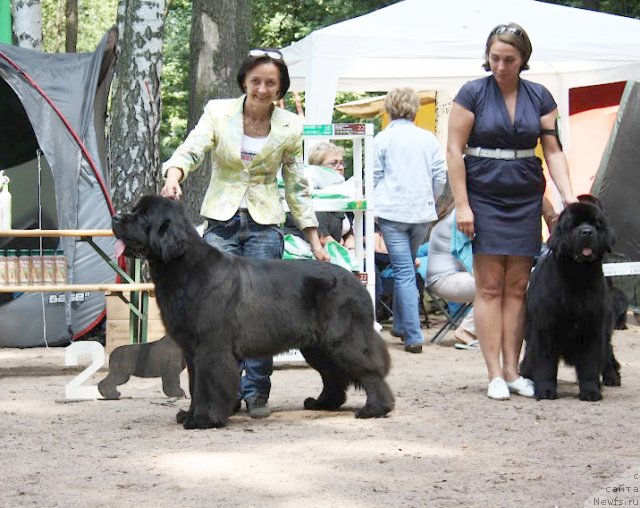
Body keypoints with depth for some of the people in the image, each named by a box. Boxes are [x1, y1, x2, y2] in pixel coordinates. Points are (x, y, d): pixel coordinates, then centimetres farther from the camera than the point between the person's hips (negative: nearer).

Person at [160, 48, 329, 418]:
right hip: (222, 222, 0)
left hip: (264, 225, 0)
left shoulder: (289, 127, 2)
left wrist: (315, 240, 5)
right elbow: (191, 151, -13)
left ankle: (256, 392, 6)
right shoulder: (218, 112, -1)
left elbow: (297, 186, 8)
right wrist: (174, 176, -36)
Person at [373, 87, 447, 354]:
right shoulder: (429, 138, 5)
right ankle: (400, 324, 28)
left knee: (404, 272, -4)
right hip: (422, 212, 3)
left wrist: (376, 204, 17)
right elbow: (440, 177, 6)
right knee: (406, 269, 20)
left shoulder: (382, 139, -3)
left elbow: (374, 177, 1)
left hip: (392, 212, -3)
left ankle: (413, 336, -10)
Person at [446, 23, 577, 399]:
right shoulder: (473, 93, -2)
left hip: (525, 198, 3)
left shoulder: (540, 97, 6)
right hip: (484, 195, -3)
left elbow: (553, 150, 6)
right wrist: (462, 204, -9)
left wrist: (568, 195, -8)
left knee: (517, 286, 3)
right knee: (490, 286, -5)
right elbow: (455, 150, -4)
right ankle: (495, 375, -3)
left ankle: (512, 371, 7)